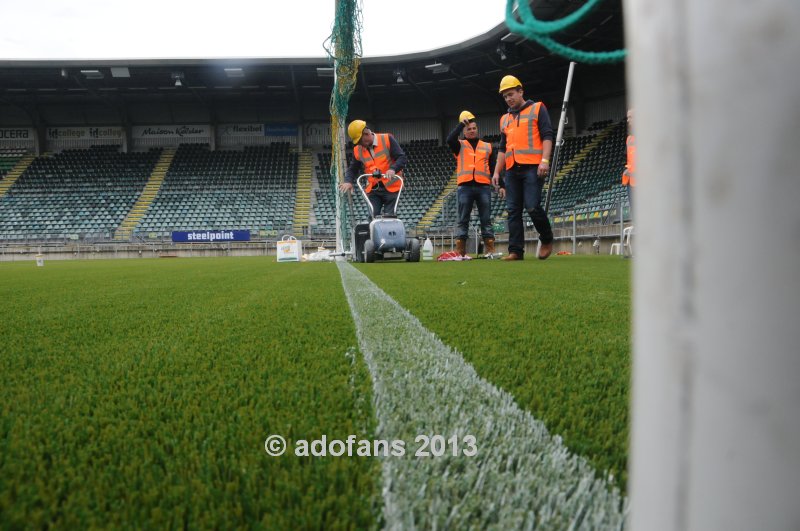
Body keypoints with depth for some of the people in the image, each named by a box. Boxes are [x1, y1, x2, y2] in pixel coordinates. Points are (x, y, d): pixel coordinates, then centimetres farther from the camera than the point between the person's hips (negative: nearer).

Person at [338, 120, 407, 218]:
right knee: (373, 217, -4)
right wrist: (348, 181, -7)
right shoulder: (357, 150, 7)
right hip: (373, 189, 3)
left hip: (391, 187, -3)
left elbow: (402, 158, -8)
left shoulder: (387, 139, -6)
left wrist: (393, 169, -27)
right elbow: (353, 169, 14)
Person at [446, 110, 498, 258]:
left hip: (484, 186, 1)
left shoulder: (487, 146, 18)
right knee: (463, 220, -2)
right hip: (465, 187, -1)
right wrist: (461, 124, -5)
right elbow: (450, 139, -9)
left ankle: (489, 250, 0)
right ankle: (460, 252, -3)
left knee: (486, 220, 0)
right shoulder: (460, 146, 14)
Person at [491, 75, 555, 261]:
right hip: (512, 170, 6)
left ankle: (547, 240, 7)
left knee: (532, 207, -15)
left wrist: (545, 160, -15)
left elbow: (547, 136, -1)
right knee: (513, 210, 0)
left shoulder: (537, 108, 9)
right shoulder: (505, 119, 24)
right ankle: (516, 251, 0)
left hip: (533, 167, -6)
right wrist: (496, 172, 15)